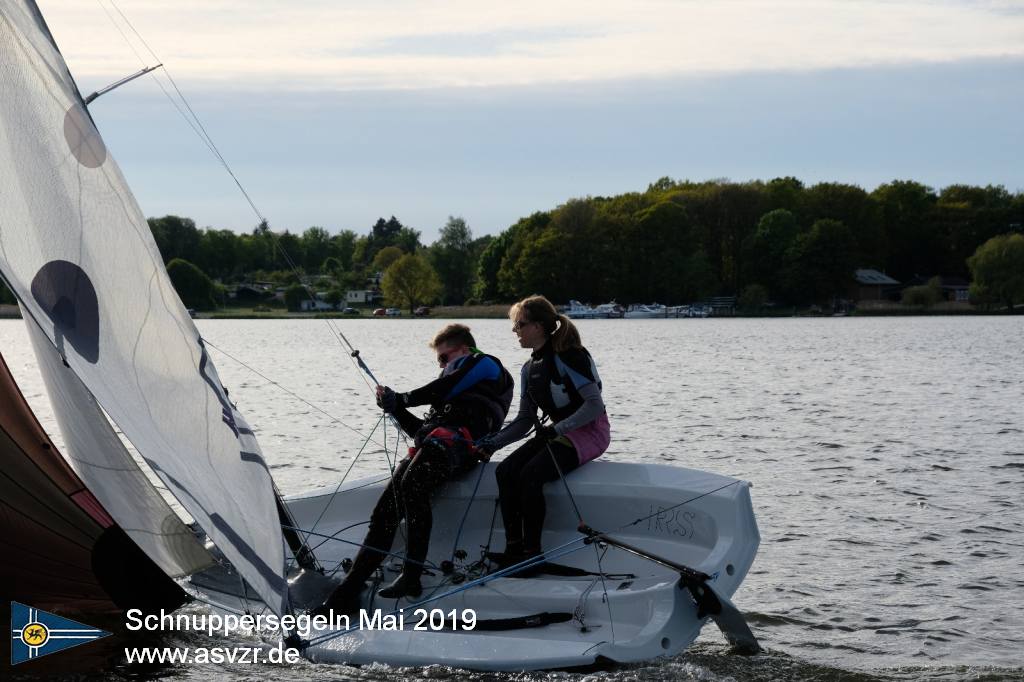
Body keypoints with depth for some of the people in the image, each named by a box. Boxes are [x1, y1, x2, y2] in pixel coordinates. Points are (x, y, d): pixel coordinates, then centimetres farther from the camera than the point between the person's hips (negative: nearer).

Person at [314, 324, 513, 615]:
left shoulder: (486, 364, 17)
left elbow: (446, 388, 0)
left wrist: (403, 399, 12)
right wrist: (396, 409, 20)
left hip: (456, 438, -8)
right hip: (431, 444, 8)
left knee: (412, 485, -34)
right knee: (385, 511, -7)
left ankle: (412, 577, -40)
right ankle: (349, 591, -13)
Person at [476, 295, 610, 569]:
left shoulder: (568, 356, -17)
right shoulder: (531, 368, 10)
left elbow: (595, 405, -22)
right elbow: (525, 420, 12)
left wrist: (557, 429, -28)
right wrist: (492, 443, -1)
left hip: (590, 431, -8)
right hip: (557, 432, 8)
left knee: (530, 474, -27)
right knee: (506, 471, -13)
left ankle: (532, 552, -20)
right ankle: (513, 549, -14)